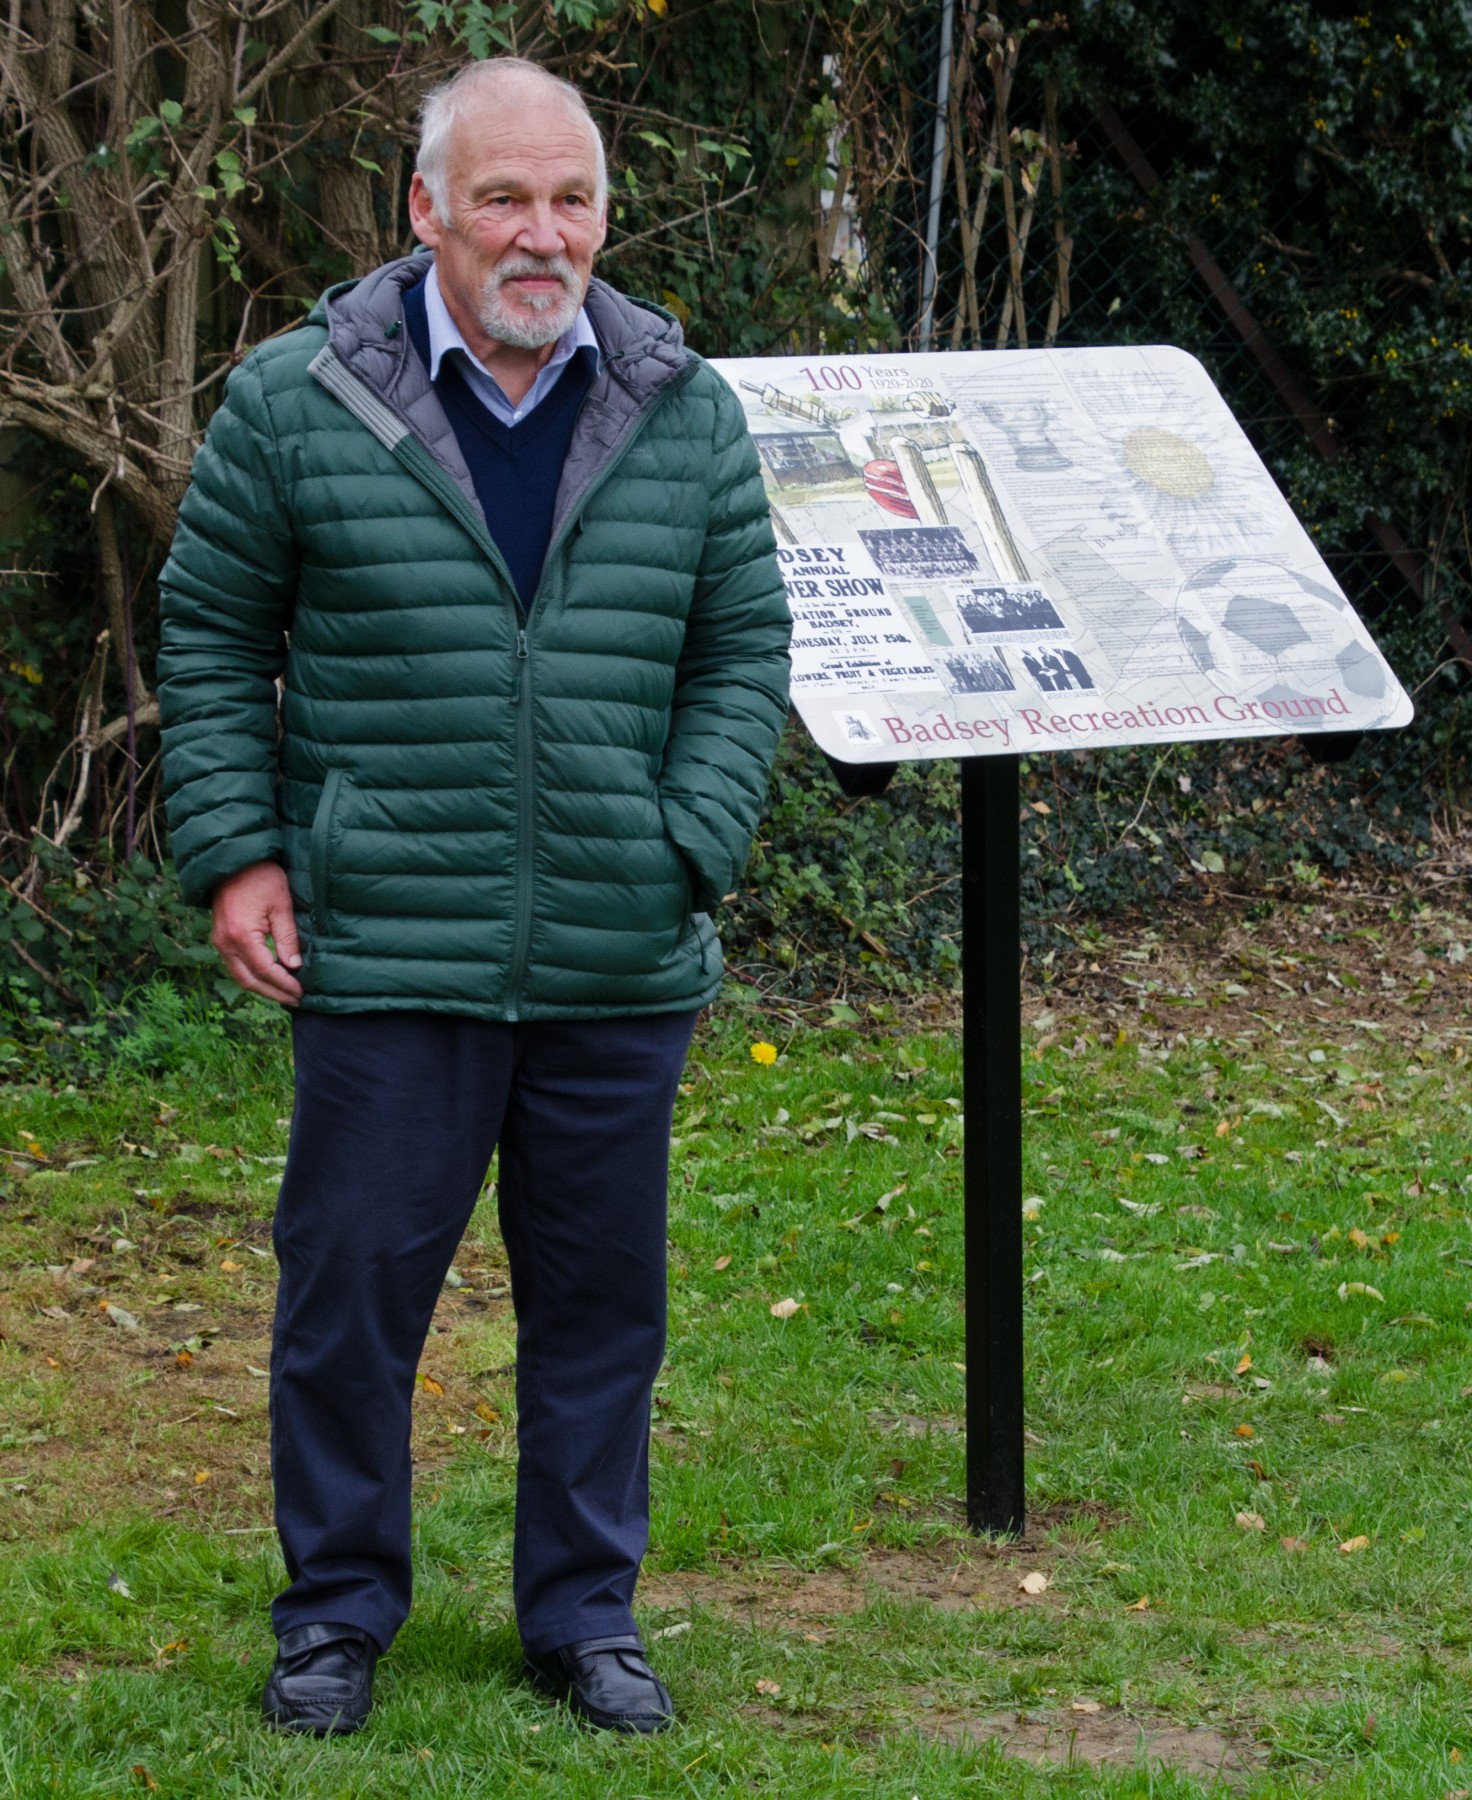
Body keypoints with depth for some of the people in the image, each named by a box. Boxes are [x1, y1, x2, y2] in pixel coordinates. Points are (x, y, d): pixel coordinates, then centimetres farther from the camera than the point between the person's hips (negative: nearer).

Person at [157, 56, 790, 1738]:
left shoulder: (687, 414, 6)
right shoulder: (295, 402, -1)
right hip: (385, 955, -2)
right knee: (352, 1283, 3)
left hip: (618, 968, 2)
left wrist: (689, 856, -1)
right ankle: (337, 1610, 20)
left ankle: (585, 1611, 25)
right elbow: (211, 639, 6)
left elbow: (743, 652, 11)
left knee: (599, 1295, 10)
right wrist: (233, 854, -2)